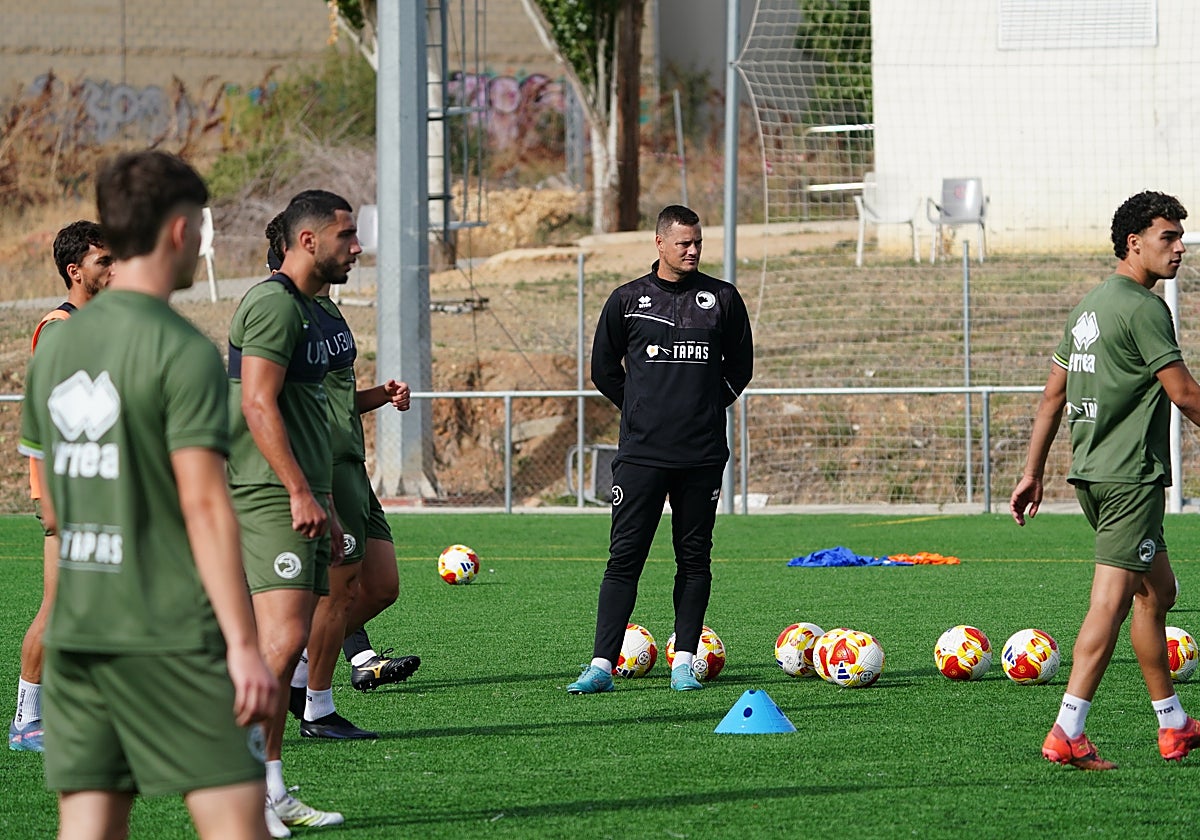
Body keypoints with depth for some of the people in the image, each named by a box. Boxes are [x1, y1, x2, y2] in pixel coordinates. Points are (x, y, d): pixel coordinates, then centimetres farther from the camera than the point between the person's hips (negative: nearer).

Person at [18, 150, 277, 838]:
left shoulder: (59, 348, 10)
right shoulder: (183, 351, -11)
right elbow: (204, 503, -16)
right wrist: (244, 643, -16)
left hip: (75, 629, 7)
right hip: (172, 637, -7)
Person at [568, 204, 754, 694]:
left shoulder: (722, 299, 6)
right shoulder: (628, 300, 4)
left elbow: (740, 364, 17)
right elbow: (603, 368, 14)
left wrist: (711, 404, 10)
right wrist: (639, 408, 10)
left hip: (702, 453, 1)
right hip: (641, 452, -1)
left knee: (694, 558, 5)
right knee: (624, 557, -5)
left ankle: (684, 662, 11)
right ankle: (602, 664, -7)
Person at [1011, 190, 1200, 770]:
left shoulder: (1091, 305, 15)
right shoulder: (1144, 308, -13)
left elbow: (1053, 395, 17)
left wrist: (1033, 472, 20)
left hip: (1091, 471, 10)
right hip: (1131, 475, -10)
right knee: (1111, 601, -11)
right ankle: (1067, 733, -16)